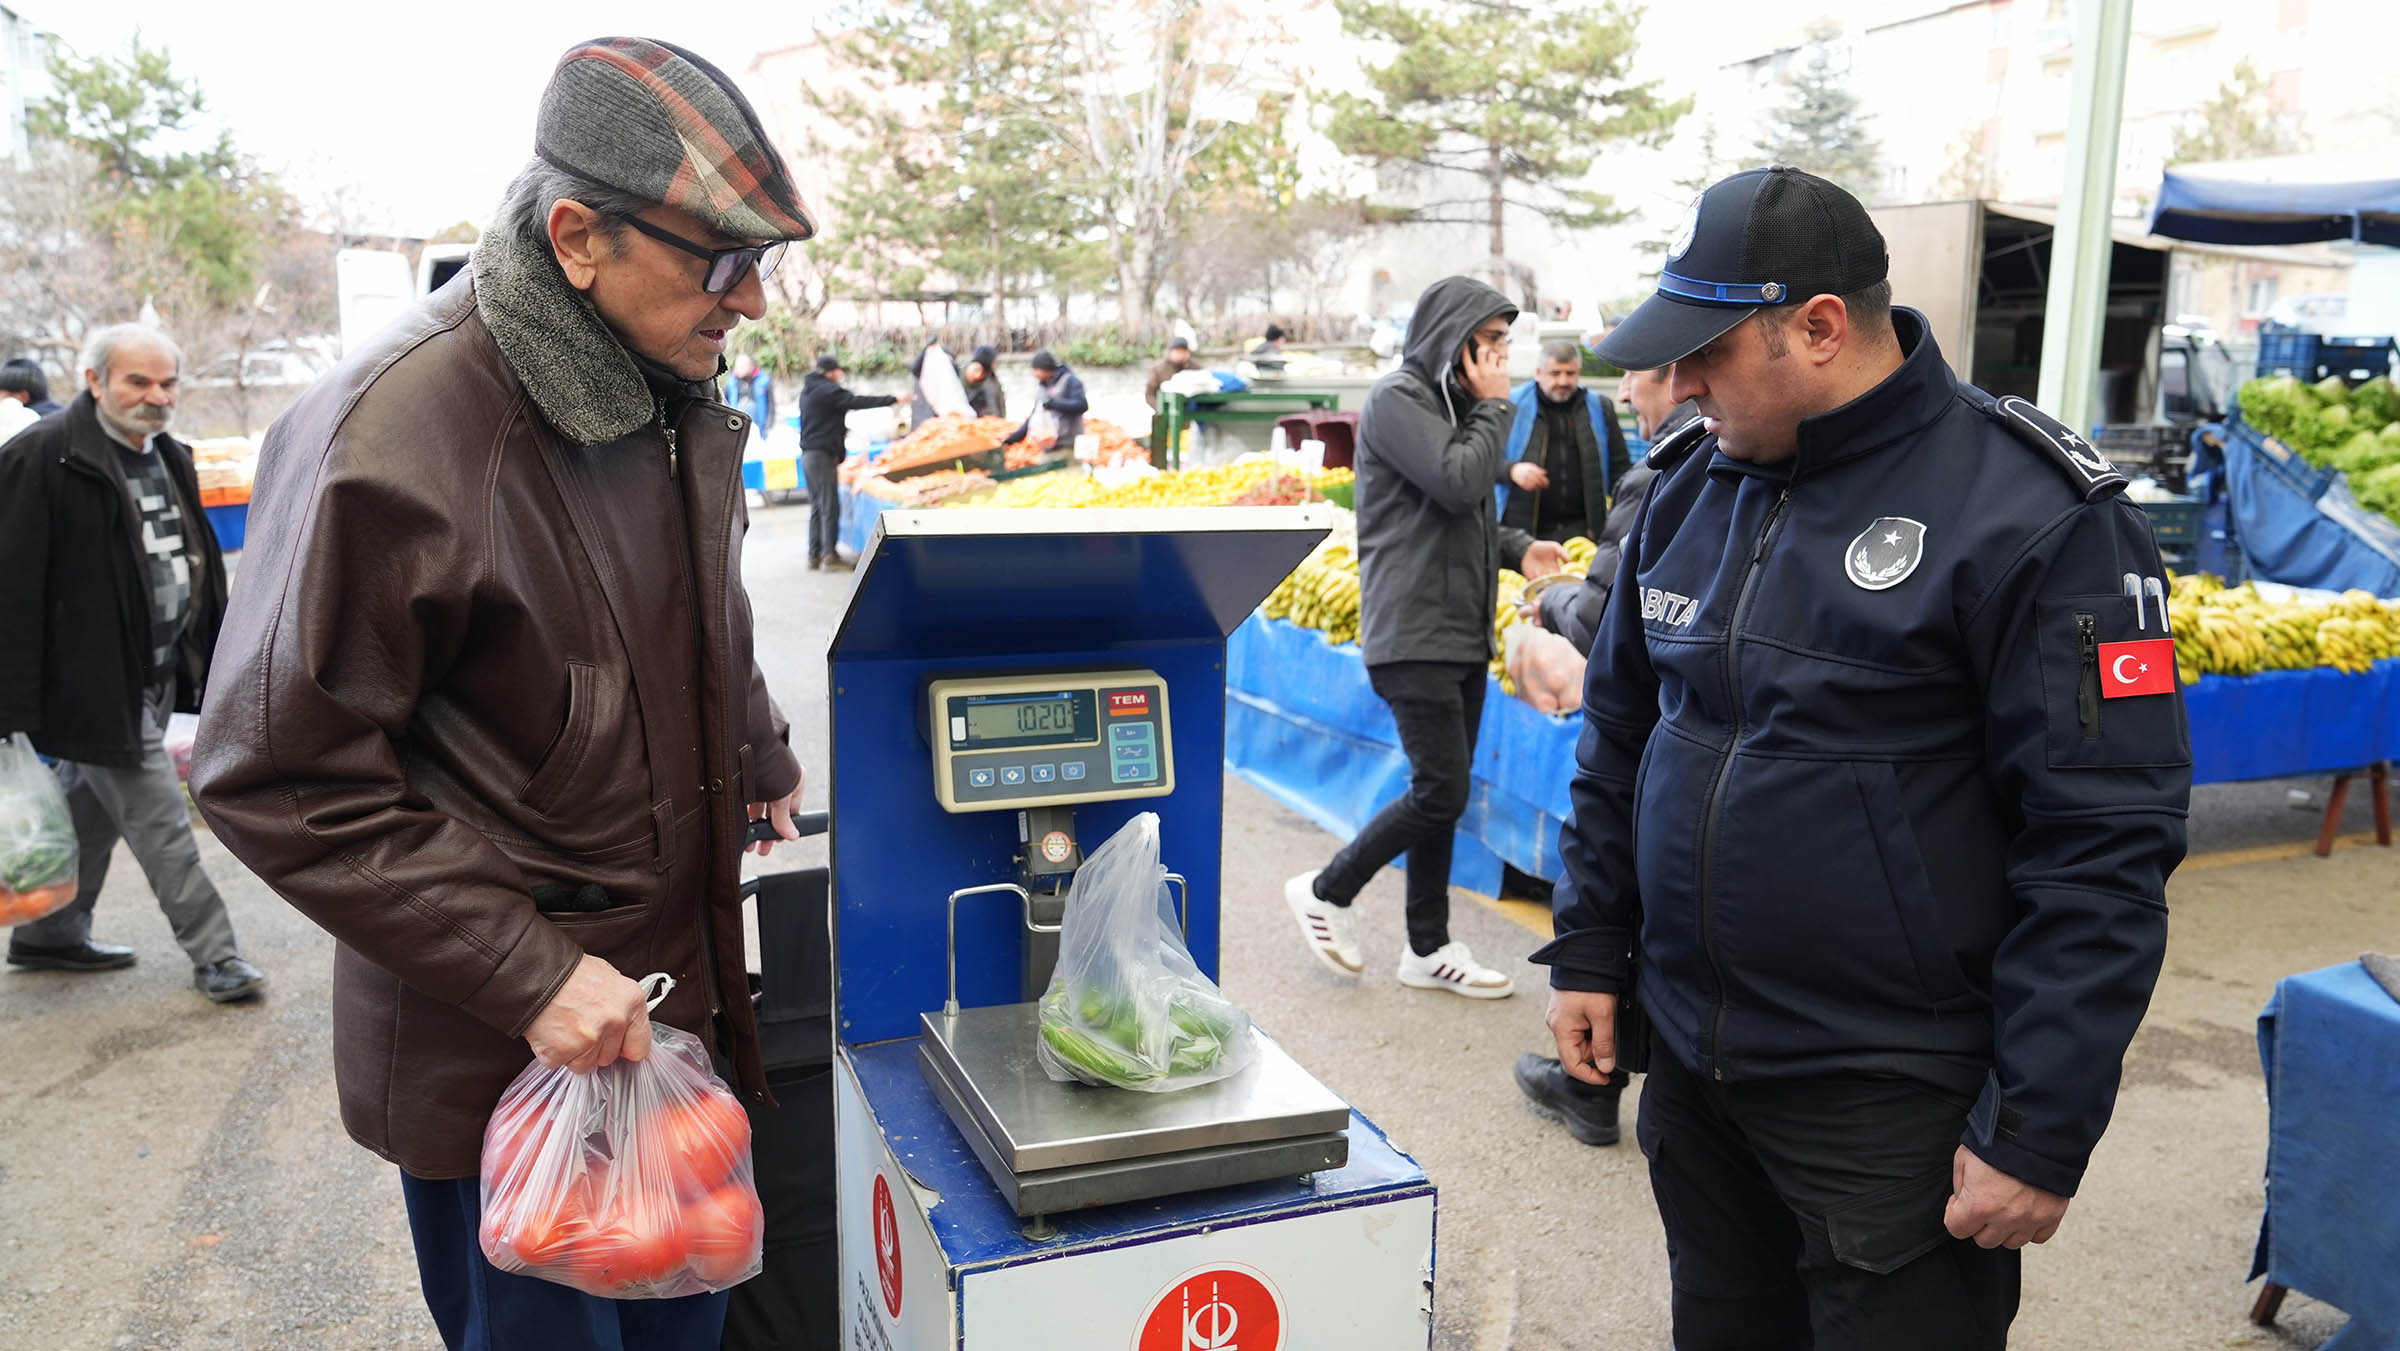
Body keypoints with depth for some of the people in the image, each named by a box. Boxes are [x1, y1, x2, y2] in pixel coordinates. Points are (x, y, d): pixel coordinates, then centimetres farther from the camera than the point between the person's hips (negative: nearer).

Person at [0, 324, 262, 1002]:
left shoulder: (169, 456, 12)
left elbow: (197, 564, 20)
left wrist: (214, 661, 18)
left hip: (157, 674, 8)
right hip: (97, 679, -8)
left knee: (93, 808, 19)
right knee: (160, 823, -3)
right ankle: (214, 955, 5)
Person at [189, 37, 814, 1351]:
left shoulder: (671, 389, 2)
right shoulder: (388, 439, -24)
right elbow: (279, 780, -20)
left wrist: (760, 766, 25)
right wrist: (527, 978, -23)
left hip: (675, 989, 7)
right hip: (494, 1046, -7)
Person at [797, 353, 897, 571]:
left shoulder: (808, 390, 19)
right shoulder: (827, 390, -12)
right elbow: (857, 402, -19)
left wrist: (842, 428, 24)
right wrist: (893, 399, -18)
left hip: (809, 454, 10)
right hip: (823, 455, -10)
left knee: (817, 507, 11)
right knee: (830, 506, -9)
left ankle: (815, 555, 11)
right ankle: (830, 553, -12)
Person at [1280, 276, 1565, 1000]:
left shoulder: (1455, 403, 18)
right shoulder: (1397, 400, -10)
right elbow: (1459, 483, -22)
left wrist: (1517, 546, 6)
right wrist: (1494, 407, -8)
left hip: (1463, 637, 9)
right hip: (1414, 636, -9)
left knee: (1442, 793, 11)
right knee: (1441, 793, -10)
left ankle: (1429, 949, 20)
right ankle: (1326, 891, 10)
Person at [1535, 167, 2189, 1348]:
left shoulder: (2032, 517, -16)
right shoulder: (1691, 485, 4)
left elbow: (2102, 844, -17)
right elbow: (1621, 735, 14)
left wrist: (2040, 1130, -16)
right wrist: (1588, 950, 11)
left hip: (1894, 1108, -6)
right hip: (1690, 1072, 6)